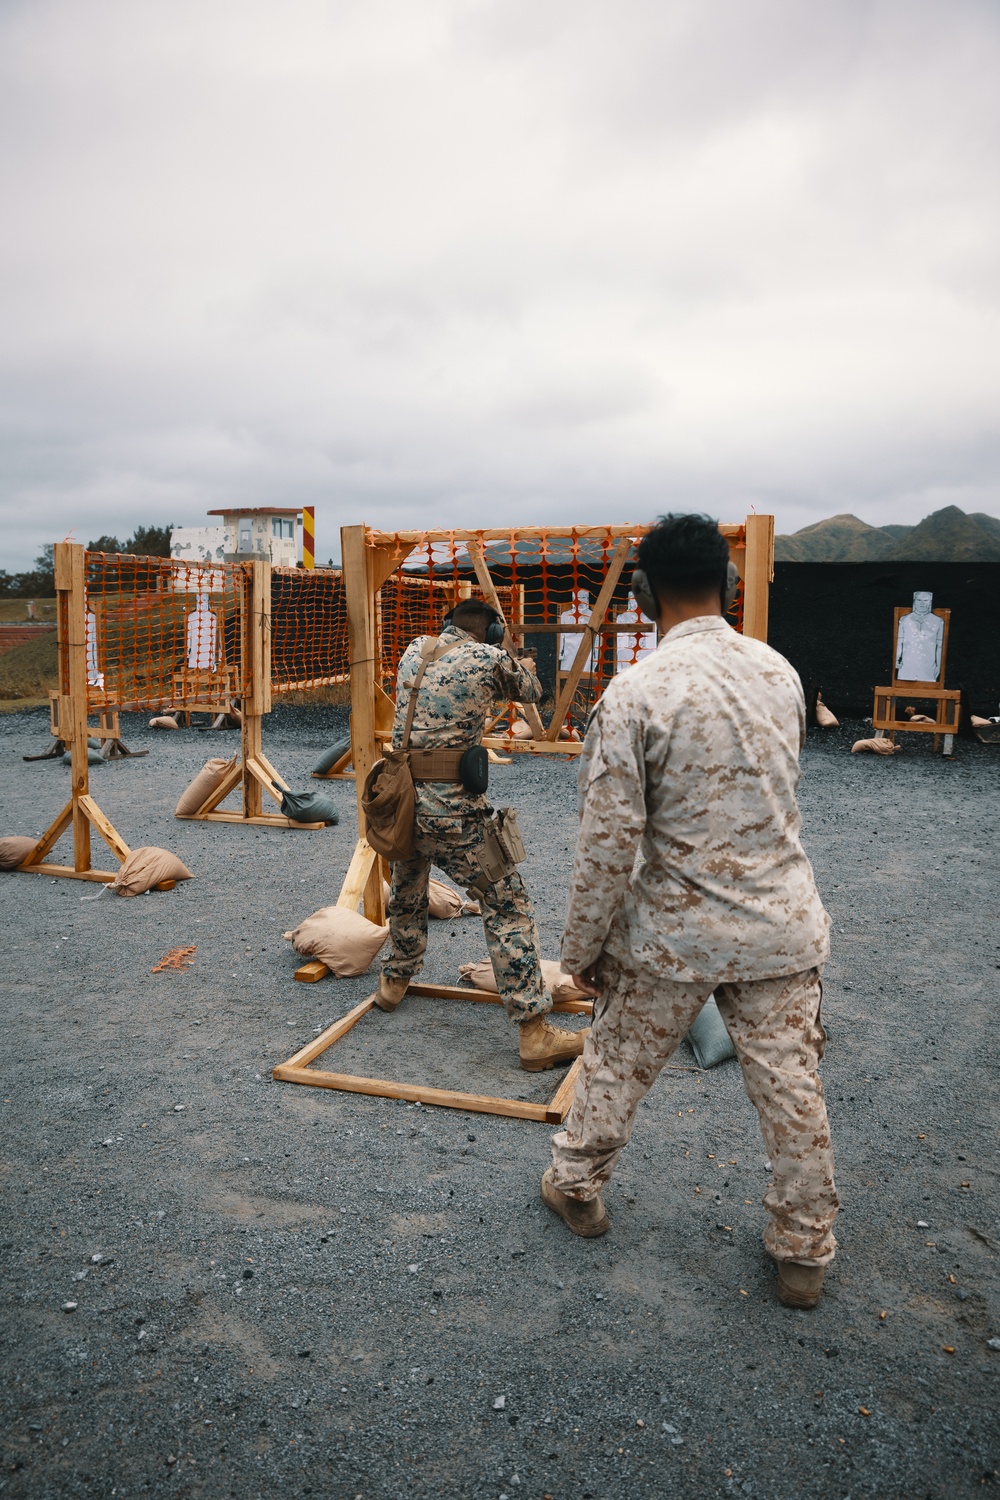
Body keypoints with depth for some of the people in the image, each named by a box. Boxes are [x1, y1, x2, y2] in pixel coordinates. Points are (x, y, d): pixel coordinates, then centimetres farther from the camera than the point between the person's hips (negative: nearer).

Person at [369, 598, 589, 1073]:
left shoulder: (414, 651, 8)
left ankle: (393, 982, 49)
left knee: (406, 898, 29)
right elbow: (531, 690, 13)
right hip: (453, 814, -6)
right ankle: (534, 1033, -1)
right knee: (508, 909, -1)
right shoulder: (490, 660, -7)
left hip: (400, 801, 6)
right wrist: (509, 653, 31)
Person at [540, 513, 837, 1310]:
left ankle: (576, 1185, 41)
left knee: (617, 1065, 19)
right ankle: (805, 1252, 32)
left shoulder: (635, 692, -18)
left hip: (674, 932, -3)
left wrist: (582, 947, -5)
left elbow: (609, 842, -17)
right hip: (783, 923, 4)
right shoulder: (780, 672, -1)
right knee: (793, 1087, 15)